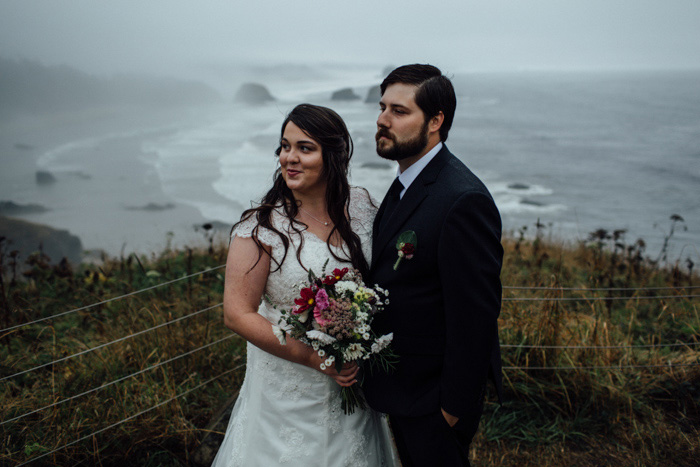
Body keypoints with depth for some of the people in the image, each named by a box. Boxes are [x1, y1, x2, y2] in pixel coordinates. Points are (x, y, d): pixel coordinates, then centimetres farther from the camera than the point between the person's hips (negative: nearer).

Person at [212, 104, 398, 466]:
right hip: (289, 391, -3)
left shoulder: (361, 205, -6)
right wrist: (315, 358, -21)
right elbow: (238, 315, -17)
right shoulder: (262, 226, -17)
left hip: (353, 380, 4)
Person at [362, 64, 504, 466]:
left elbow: (475, 314, -26)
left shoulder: (464, 201, -28)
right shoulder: (408, 183, 4)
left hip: (433, 395, -9)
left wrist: (454, 405, -20)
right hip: (403, 384, 9)